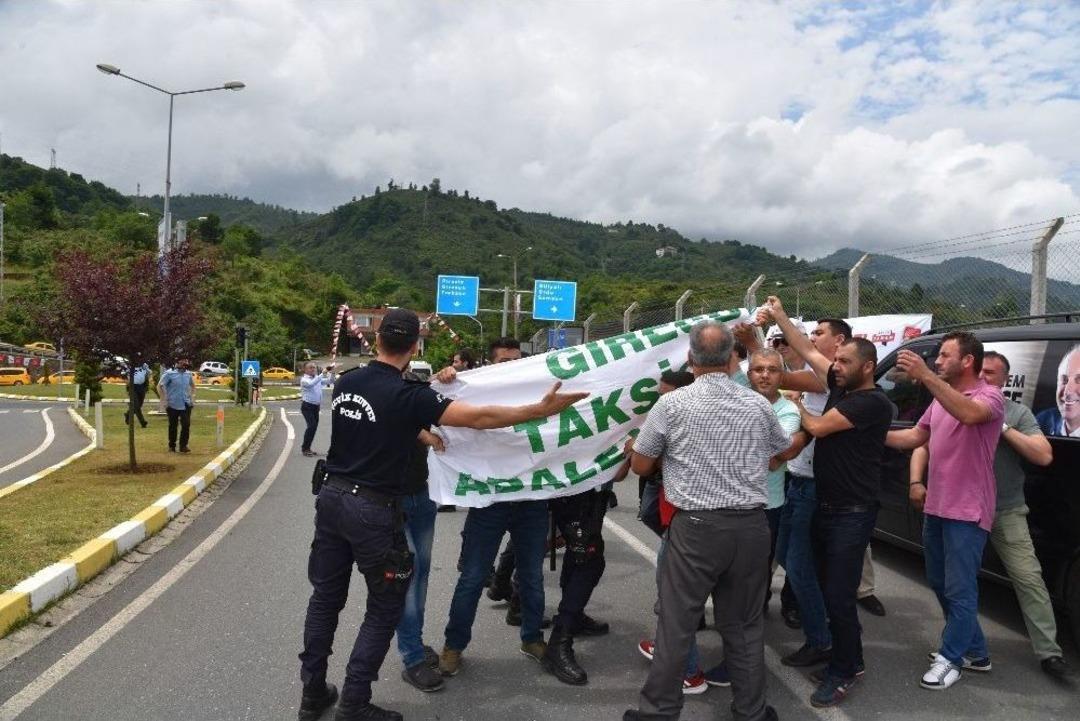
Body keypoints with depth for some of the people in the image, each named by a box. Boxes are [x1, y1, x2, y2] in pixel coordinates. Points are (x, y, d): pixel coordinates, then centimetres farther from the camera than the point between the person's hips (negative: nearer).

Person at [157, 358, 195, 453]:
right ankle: (172, 446, 21)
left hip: (186, 405, 3)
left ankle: (183, 445, 7)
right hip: (173, 405, -3)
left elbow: (192, 386, 22)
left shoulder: (188, 374, 5)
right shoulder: (169, 373, -10)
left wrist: (192, 397, 13)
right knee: (173, 426, 7)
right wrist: (164, 401, -10)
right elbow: (160, 386, -8)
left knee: (186, 425, -4)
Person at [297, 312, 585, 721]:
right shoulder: (409, 396, -17)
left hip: (332, 497, 7)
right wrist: (542, 410, -15)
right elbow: (479, 418, -20)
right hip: (373, 510, -7)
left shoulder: (345, 382, 2)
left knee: (326, 596, 17)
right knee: (385, 608, 8)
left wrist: (418, 434, 19)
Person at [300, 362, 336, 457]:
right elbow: (311, 384, -29)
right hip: (307, 406, -7)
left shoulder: (318, 378, 11)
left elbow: (330, 381, 11)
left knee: (314, 427, 8)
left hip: (316, 406, 7)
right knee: (311, 426, -17)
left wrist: (331, 373, -7)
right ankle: (304, 448, -6)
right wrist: (322, 374, -33)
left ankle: (307, 448, 20)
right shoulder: (304, 380, -8)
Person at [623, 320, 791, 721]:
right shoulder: (758, 405, 4)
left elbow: (641, 466, 3)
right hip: (751, 525, 4)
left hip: (696, 526, -3)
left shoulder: (672, 404, -6)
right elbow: (784, 451, 24)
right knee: (745, 625, 15)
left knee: (676, 624, 5)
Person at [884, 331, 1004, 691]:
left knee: (959, 590, 0)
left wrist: (927, 377, -46)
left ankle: (951, 659, 14)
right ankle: (974, 651, 33)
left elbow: (969, 413, -36)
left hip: (967, 512, -9)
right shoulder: (940, 399, 12)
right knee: (941, 584, 18)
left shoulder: (990, 395, -13)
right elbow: (914, 437, 18)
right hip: (936, 507, 9)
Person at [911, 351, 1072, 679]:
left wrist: (1003, 428, -13)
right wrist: (916, 482, -9)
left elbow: (1044, 456, -7)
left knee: (1029, 578, -5)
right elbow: (923, 445, 5)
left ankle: (1049, 653, 3)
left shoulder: (1017, 413, 3)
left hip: (1007, 513, -1)